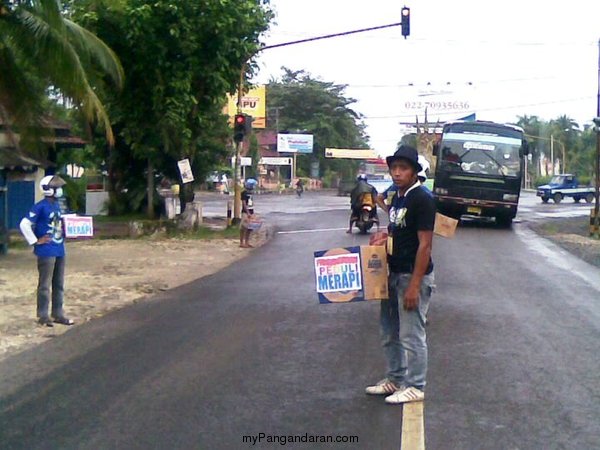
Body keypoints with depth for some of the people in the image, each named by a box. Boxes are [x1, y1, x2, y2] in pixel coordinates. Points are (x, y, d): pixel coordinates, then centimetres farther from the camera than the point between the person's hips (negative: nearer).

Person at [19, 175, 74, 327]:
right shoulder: (40, 207, -13)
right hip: (46, 252, -8)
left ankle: (58, 314, 22)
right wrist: (36, 241, -13)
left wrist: (64, 233, 10)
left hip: (59, 251, 8)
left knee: (59, 285, 13)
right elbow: (24, 224, -16)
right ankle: (43, 316, 7)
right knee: (45, 285, -1)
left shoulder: (57, 205, 12)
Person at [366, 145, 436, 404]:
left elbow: (424, 245, -19)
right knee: (390, 332, 17)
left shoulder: (421, 200, -16)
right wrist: (385, 237, 5)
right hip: (394, 273, 9)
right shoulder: (396, 198, 11)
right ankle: (395, 380, 31)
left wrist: (414, 285, -21)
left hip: (414, 276, -9)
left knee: (411, 335, -1)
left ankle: (415, 387, 11)